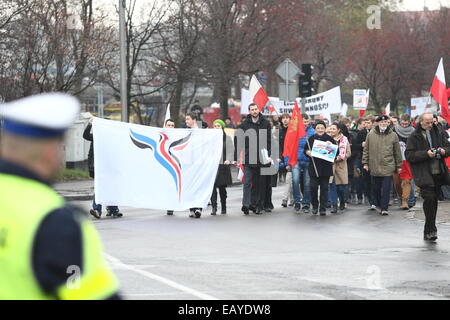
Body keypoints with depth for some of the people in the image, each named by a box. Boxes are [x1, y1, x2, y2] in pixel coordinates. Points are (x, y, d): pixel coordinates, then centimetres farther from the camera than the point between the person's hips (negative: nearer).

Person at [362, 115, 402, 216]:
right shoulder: (371, 135, 6)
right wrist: (365, 163, 5)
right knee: (376, 188, 8)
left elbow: (397, 152, 9)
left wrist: (398, 166, 9)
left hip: (388, 167, -2)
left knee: (386, 189, -6)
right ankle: (379, 205, 23)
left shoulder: (393, 135, 4)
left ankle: (384, 208, -5)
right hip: (375, 167, 2)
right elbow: (366, 150, 11)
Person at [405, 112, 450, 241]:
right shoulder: (414, 137, -3)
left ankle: (428, 232, 19)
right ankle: (431, 230, -13)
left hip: (438, 173, 5)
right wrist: (426, 154, -19)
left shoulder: (437, 133, 12)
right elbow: (409, 155, -9)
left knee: (433, 200, 9)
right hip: (424, 174, -5)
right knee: (429, 198, -18)